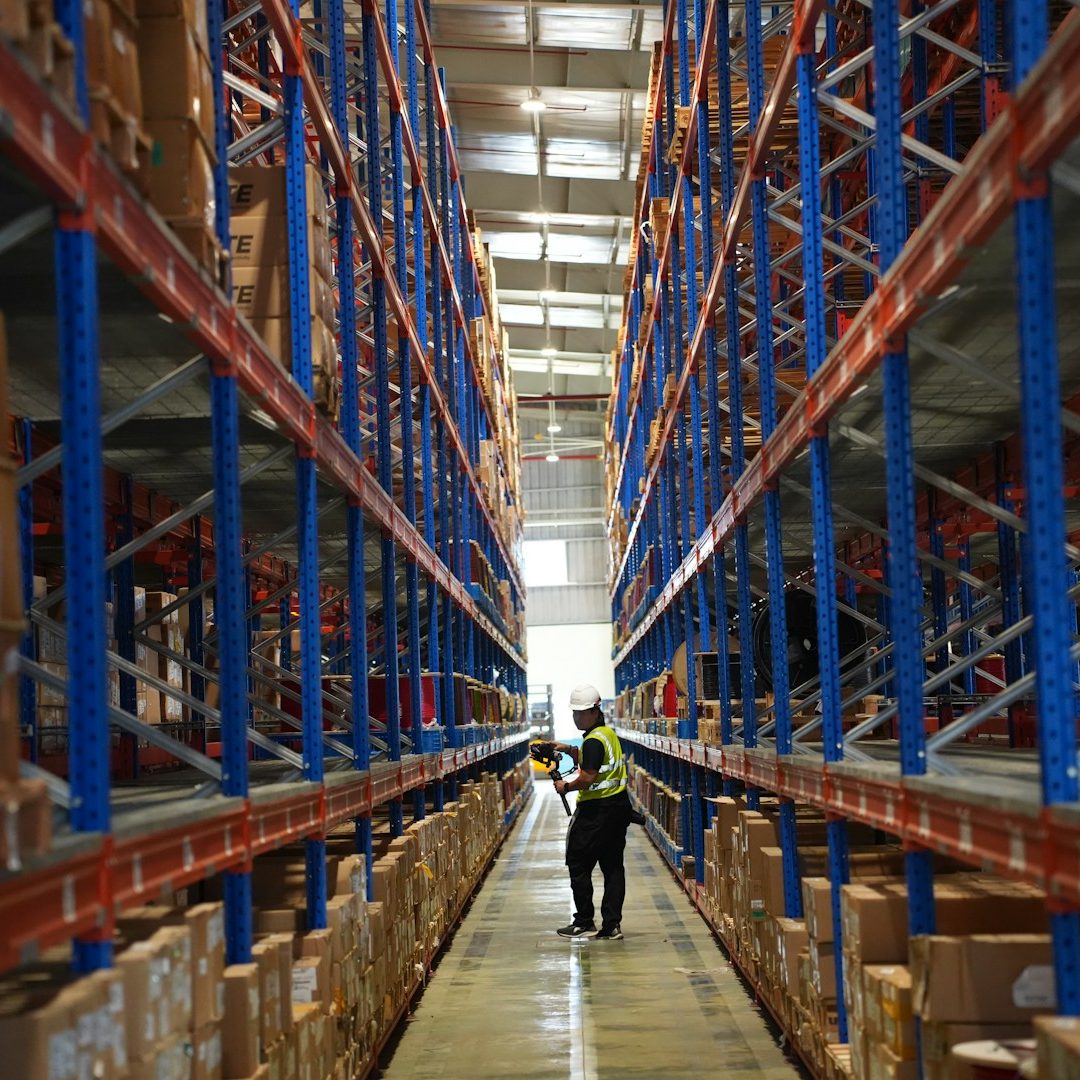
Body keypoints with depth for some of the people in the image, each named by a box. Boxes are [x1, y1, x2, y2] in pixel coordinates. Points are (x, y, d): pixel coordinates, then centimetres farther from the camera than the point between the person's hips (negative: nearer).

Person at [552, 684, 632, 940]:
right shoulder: (609, 734, 15)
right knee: (613, 866, 9)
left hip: (597, 811, -10)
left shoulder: (594, 740, -16)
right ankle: (611, 925, 9)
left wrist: (566, 787, -7)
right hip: (619, 806, 10)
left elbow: (588, 777, -23)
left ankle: (584, 923, 4)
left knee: (578, 864, 1)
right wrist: (569, 750, 16)